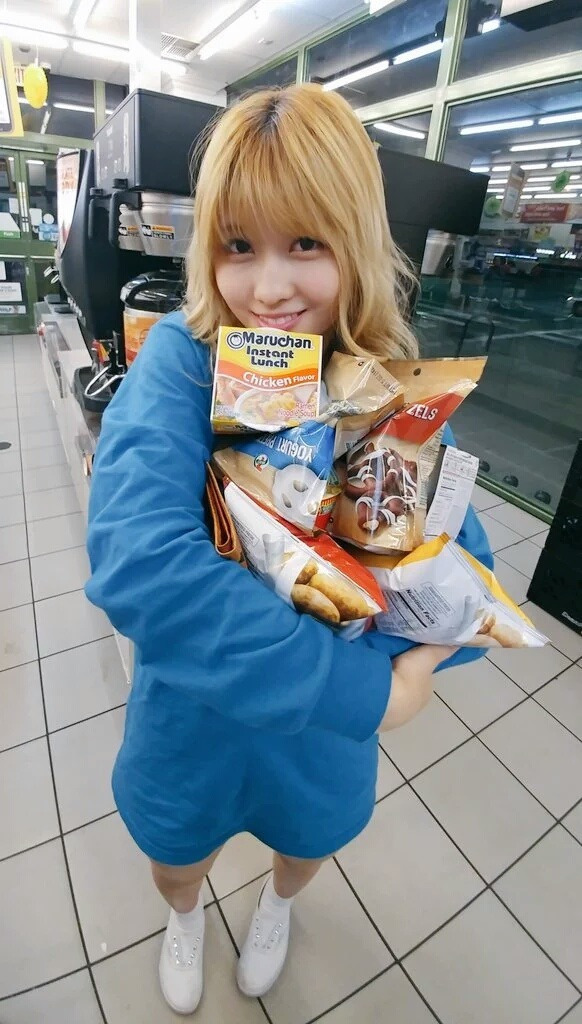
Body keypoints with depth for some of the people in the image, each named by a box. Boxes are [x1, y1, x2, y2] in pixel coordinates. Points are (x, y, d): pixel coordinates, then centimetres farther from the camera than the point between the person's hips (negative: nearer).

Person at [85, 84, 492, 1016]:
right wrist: (365, 688, -35)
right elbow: (139, 559, -39)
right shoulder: (181, 360, -23)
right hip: (190, 712, -1)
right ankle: (184, 919, 72)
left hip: (327, 725, 2)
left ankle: (278, 904, 74)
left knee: (309, 842, 33)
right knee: (176, 855, 30)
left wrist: (396, 660, -35)